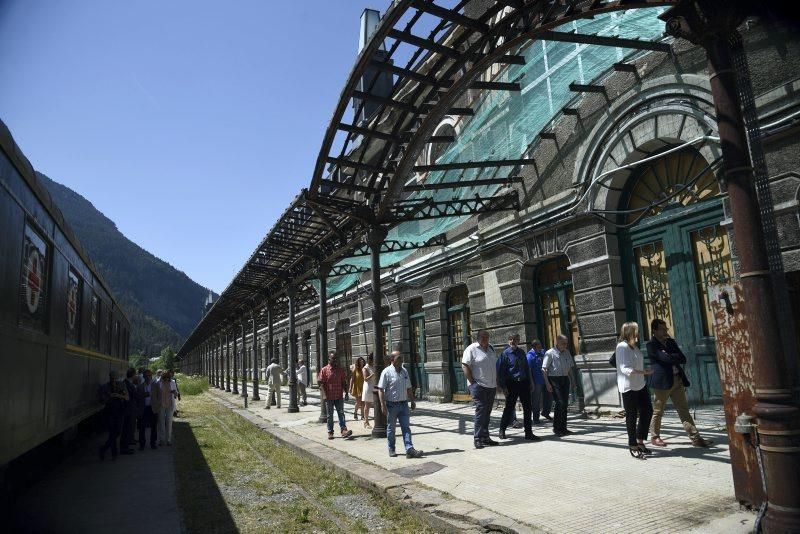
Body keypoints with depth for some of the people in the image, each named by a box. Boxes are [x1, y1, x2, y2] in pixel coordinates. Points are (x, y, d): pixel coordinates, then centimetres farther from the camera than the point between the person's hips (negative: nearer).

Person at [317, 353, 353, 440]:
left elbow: (344, 382, 10)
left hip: (339, 396, 2)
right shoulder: (324, 370, -4)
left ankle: (343, 430, -7)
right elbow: (321, 383, -5)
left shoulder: (341, 370, 5)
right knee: (330, 415, 8)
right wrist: (324, 394, -12)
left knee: (341, 413, -3)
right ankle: (330, 432, 17)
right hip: (329, 397, -2)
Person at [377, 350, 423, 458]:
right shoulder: (387, 372, -10)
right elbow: (381, 390, -13)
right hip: (392, 405, -5)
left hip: (403, 404, 5)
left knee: (406, 427, -1)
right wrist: (383, 405, -18)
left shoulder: (404, 372, 9)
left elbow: (409, 388, 18)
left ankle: (410, 450, -4)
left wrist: (412, 401, 14)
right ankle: (391, 449, 22)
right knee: (391, 428, 9)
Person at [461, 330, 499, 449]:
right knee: (480, 411, -10)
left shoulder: (491, 348, 15)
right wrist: (473, 383, -16)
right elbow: (465, 366, -12)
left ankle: (485, 437, 19)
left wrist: (497, 381, 13)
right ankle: (477, 439, -4)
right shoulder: (471, 349, -7)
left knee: (487, 412, 11)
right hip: (479, 386, -7)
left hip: (491, 386, 7)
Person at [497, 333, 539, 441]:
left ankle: (528, 433, 14)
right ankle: (502, 430, 21)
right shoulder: (505, 354, -7)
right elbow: (500, 371, -7)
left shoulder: (521, 352, 9)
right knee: (509, 408, 2)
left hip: (523, 382, 5)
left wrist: (530, 381, 15)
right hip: (512, 384, -5)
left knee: (527, 407, 5)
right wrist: (503, 387, -11)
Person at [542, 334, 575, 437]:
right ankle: (556, 428, -2)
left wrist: (571, 380, 13)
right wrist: (547, 383, -16)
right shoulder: (550, 353, -9)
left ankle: (563, 428, 17)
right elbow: (544, 369, -11)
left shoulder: (567, 353, 11)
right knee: (560, 402, -13)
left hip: (565, 379, 6)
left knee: (565, 403, 7)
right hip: (554, 379, -6)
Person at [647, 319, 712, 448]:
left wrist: (671, 357, -8)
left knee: (684, 410, 6)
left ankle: (695, 438, 8)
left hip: (677, 380, 6)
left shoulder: (671, 342, 13)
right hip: (662, 381, -6)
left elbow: (683, 359, 6)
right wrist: (676, 357, -4)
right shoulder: (651, 345, -9)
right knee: (658, 412, 6)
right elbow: (666, 358, -21)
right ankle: (655, 437, 18)